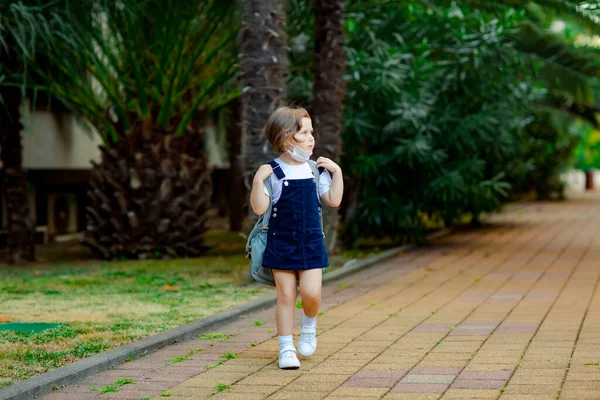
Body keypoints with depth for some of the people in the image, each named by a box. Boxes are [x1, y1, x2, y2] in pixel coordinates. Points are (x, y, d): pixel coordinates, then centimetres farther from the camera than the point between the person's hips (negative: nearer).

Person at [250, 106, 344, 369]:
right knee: (286, 295, 2)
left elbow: (333, 200, 7)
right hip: (282, 243, -3)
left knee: (311, 292, -8)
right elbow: (259, 208, -15)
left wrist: (337, 172, 1)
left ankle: (309, 327, 23)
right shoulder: (272, 173, -10)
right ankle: (286, 347, 13)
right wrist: (258, 180, -26)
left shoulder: (315, 170, 4)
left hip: (311, 242, 3)